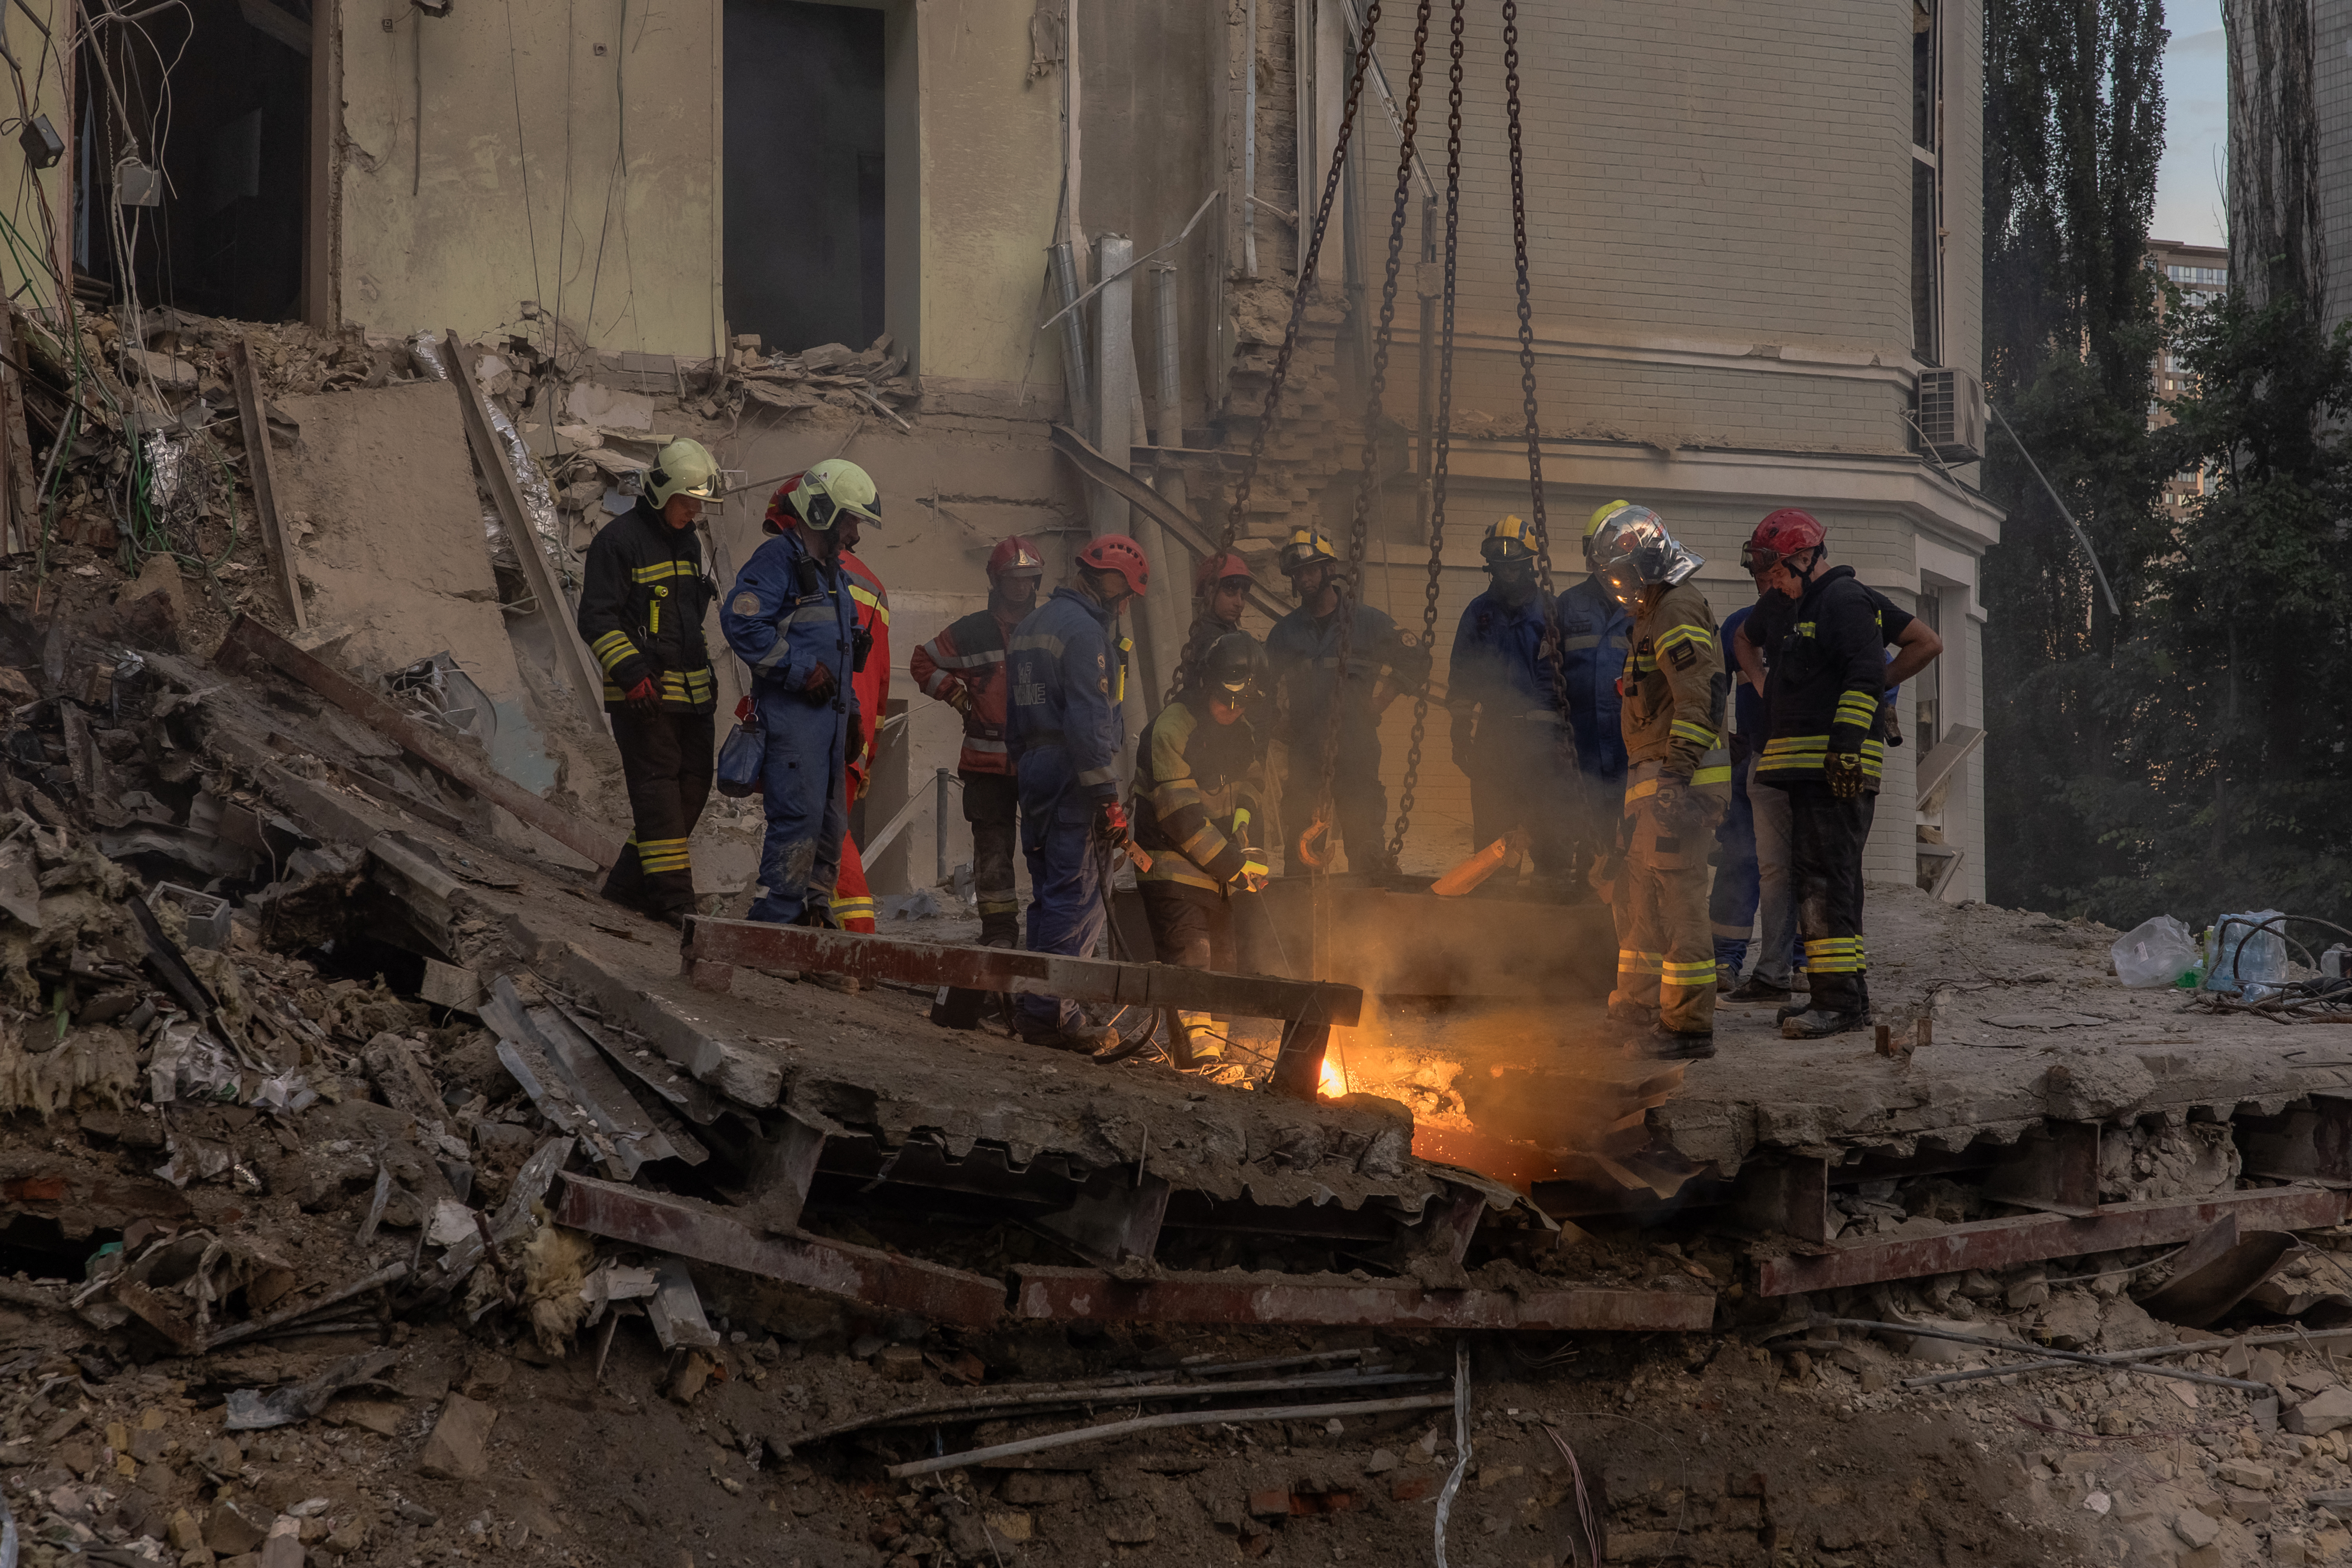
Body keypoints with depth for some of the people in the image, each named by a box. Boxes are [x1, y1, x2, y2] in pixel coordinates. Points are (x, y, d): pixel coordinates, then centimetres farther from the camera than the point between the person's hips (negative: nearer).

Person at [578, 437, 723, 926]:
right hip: (643, 692, -8)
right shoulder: (619, 540, -8)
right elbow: (597, 618, -12)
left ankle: (630, 881, 15)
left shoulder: (688, 543, 18)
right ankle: (672, 895, -10)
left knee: (693, 785, 6)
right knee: (658, 786, -9)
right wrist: (630, 673, -21)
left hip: (692, 691, 8)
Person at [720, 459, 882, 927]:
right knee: (799, 814, -15)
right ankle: (776, 916, -12)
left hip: (829, 712, 10)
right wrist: (800, 670, -19)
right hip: (792, 711, -10)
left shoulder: (831, 569, 23)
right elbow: (742, 622, -20)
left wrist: (852, 710, 22)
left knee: (831, 819, 10)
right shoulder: (778, 557, -8)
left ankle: (815, 909, 18)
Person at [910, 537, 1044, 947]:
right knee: (993, 846, 3)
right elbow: (923, 663, 15)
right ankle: (999, 928, 9)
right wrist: (957, 697, 4)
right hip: (987, 760, 0)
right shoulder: (972, 632, 3)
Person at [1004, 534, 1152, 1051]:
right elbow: (1089, 720, -19)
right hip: (1074, 775, -10)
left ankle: (1041, 1008, 17)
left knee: (1050, 893, 15)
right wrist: (1107, 796, -19)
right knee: (1080, 894, -8)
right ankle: (1049, 1013, -11)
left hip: (1035, 771, 10)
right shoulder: (1085, 630, -11)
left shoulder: (1030, 625, 20)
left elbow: (1014, 716, 23)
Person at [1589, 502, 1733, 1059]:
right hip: (1654, 781, 11)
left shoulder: (1679, 610, -11)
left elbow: (1698, 696, -22)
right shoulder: (1654, 613, 23)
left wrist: (1678, 770, -27)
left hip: (1682, 781, -11)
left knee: (1676, 898, -12)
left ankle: (1689, 1024, -12)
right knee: (1636, 893, 19)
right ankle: (1638, 1002, 31)